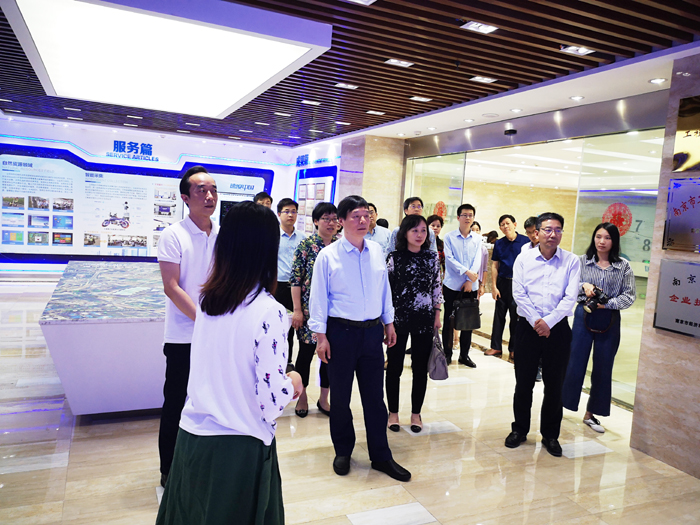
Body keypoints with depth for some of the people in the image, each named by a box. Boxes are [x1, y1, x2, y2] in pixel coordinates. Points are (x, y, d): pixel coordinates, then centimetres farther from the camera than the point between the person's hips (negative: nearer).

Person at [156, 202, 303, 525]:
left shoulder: (207, 299, -3)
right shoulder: (269, 312, -22)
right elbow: (271, 402, -21)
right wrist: (293, 382, 0)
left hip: (191, 437, 5)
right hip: (239, 449, -5)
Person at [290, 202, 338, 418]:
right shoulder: (306, 245, -4)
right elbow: (295, 279, -6)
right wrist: (297, 310, -10)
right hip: (310, 309, -3)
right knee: (306, 351, 7)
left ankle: (323, 398, 26)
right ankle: (302, 397, 25)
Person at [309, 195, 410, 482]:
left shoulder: (377, 251, 5)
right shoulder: (328, 255, -7)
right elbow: (319, 297, -5)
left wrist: (389, 322, 15)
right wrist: (321, 335, -7)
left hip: (373, 331, 3)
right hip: (341, 332, -3)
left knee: (375, 395, 10)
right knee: (340, 396, 11)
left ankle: (381, 456, 24)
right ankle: (343, 452, 31)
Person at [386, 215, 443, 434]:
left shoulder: (432, 257, 4)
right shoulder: (395, 258, -4)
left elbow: (437, 287, 8)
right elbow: (386, 288, -3)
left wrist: (437, 315, 5)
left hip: (424, 319, 2)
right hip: (398, 318, -2)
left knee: (421, 367, 9)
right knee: (395, 367, 7)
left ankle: (416, 413, 24)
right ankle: (393, 412, 23)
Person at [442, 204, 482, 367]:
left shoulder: (477, 238, 8)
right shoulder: (449, 237, 1)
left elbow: (477, 260, 0)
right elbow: (449, 258, -8)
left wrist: (470, 280, -12)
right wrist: (467, 272, -18)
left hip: (470, 286, 2)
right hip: (452, 285, -2)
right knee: (449, 321, 3)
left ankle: (464, 355, 18)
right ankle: (447, 354, 14)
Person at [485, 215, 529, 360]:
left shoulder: (525, 241, -3)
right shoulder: (499, 243, 5)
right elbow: (494, 266, 6)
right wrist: (493, 286, 0)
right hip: (502, 283, 3)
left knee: (516, 316, 5)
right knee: (499, 315, 8)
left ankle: (514, 349, 17)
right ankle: (496, 347, 18)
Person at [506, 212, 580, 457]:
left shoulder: (571, 261, 1)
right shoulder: (524, 259, 3)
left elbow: (570, 297, -6)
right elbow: (519, 294, -3)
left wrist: (548, 322, -14)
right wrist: (535, 322, -11)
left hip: (558, 328, 0)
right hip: (528, 327, 0)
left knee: (554, 385, 8)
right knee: (523, 382, 7)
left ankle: (550, 435, 24)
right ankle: (519, 429, 25)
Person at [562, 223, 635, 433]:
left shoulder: (623, 266, 1)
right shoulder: (582, 261, 0)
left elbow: (629, 296, -2)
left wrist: (607, 303, -16)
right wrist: (584, 286, -18)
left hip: (609, 320, 2)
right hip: (584, 316, -1)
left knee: (603, 368, 10)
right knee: (574, 364, 1)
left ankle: (590, 414, 25)